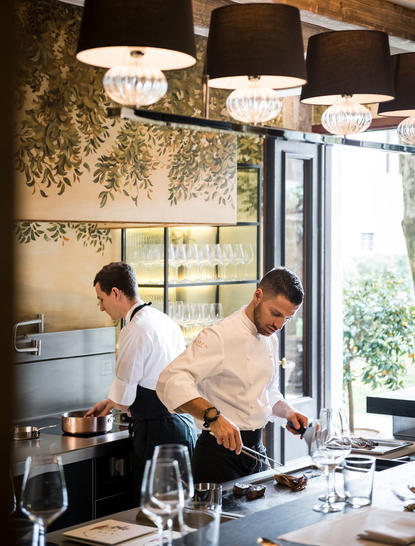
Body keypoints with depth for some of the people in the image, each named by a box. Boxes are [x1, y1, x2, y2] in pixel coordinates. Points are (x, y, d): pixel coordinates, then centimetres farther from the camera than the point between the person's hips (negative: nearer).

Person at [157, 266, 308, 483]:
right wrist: (214, 416, -41)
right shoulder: (219, 337, -18)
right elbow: (171, 381, -30)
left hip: (256, 448, 8)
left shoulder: (270, 340, 10)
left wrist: (288, 413, 6)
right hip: (221, 453, -8)